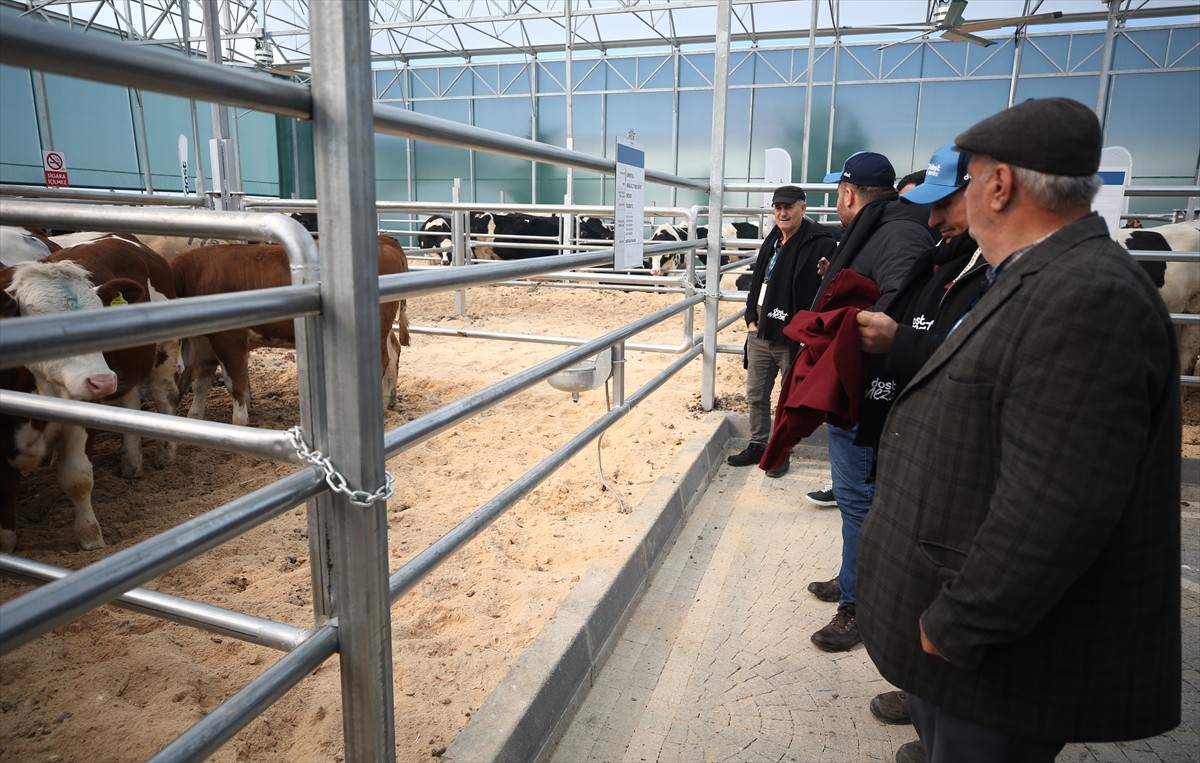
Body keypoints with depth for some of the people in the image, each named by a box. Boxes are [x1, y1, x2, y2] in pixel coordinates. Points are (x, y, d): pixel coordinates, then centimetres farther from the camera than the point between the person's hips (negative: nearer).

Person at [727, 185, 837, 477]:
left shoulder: (821, 243, -12)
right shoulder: (772, 241, 12)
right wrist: (751, 319, 8)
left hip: (794, 339, -7)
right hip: (760, 334, 7)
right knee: (756, 395, 15)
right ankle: (758, 446, 30)